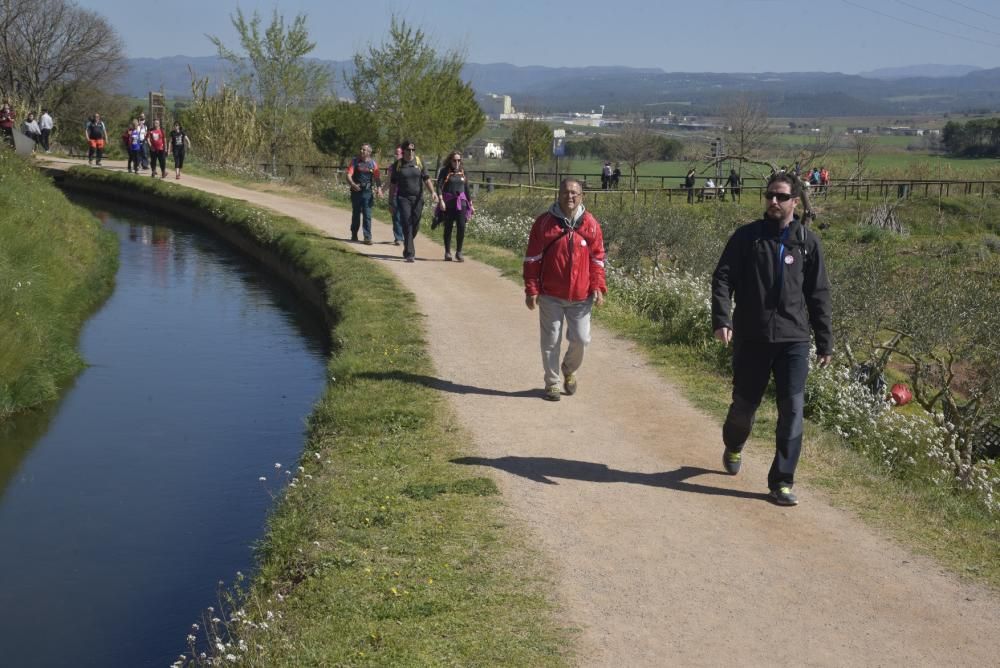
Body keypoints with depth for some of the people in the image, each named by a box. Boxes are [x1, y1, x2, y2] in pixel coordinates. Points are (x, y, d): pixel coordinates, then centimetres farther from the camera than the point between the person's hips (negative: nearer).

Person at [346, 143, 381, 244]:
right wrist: (353, 184, -27)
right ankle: (354, 235, 26)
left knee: (367, 215, -6)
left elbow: (377, 178, 5)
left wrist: (379, 188, -13)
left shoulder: (373, 163, 3)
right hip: (356, 191, 0)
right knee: (356, 214, 11)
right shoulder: (355, 161, 0)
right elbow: (349, 175, -8)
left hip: (367, 192, 0)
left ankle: (367, 237, -5)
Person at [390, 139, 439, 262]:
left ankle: (407, 248, 31)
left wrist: (432, 192, -15)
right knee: (407, 225, -11)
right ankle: (409, 253, -11)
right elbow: (393, 184, 5)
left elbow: (426, 179, 2)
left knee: (415, 226, 7)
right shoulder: (398, 164, 1)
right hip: (403, 198, -2)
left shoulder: (419, 162, 6)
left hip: (418, 198, 2)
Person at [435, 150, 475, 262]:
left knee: (461, 227, -7)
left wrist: (471, 204, 15)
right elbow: (439, 186, -9)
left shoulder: (462, 172, 10)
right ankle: (447, 253, 13)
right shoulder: (444, 171, -2)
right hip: (448, 202, -2)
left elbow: (467, 189, 16)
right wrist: (441, 200, -22)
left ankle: (459, 252, 3)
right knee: (448, 228, 4)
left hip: (461, 202, 2)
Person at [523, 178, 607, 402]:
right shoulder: (544, 222, -4)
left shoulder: (590, 224, 1)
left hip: (581, 295, 1)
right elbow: (532, 258, -1)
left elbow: (597, 258, 7)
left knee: (580, 338, 2)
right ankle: (552, 382, 20)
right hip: (550, 295, -1)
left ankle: (569, 370, 31)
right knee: (551, 340, 5)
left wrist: (598, 288, -1)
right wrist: (531, 289, -3)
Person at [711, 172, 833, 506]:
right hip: (751, 338, -1)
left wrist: (825, 341, 8)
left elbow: (818, 294, 9)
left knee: (792, 411, -5)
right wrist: (721, 318, -19)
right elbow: (723, 278, -4)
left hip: (794, 340, 1)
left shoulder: (807, 241, 5)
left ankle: (782, 482, 2)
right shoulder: (746, 236, 1)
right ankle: (733, 448, 44)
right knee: (745, 404, 12)